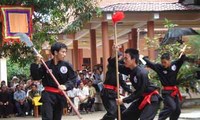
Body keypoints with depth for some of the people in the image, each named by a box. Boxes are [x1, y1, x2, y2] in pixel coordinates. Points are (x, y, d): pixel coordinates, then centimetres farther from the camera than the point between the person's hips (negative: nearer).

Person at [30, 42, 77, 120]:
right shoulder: (46, 64, -7)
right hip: (48, 95, -3)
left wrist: (66, 86, -23)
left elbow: (73, 79, -4)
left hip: (60, 96, 3)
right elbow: (36, 77, -5)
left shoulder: (67, 65, -3)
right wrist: (37, 64, -16)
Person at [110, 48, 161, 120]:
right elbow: (113, 64, 4)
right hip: (142, 98, 9)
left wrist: (124, 100, -21)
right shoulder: (130, 69, -3)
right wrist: (114, 53, -15)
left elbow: (139, 93, -23)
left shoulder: (141, 73, -27)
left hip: (152, 99, -9)